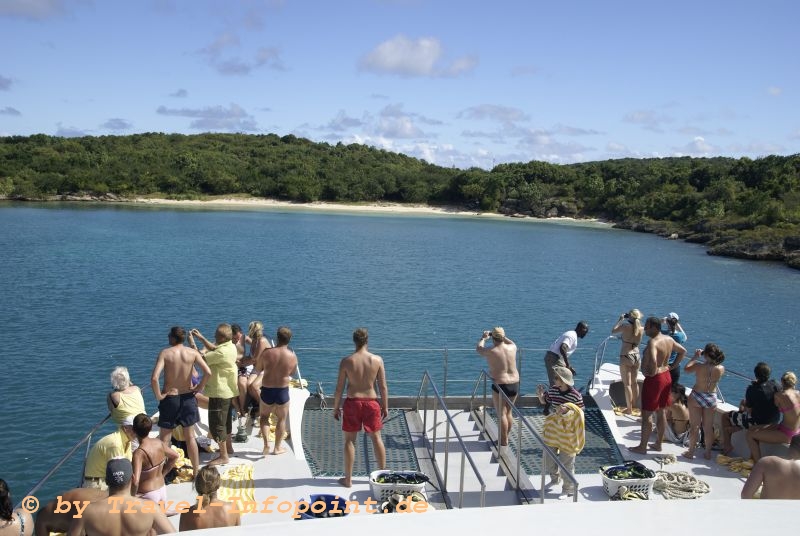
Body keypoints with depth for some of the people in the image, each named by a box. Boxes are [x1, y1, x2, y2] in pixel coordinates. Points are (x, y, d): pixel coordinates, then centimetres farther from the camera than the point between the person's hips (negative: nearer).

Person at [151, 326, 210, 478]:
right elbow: (208, 372, -16)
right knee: (190, 437, 15)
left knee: (165, 439, 9)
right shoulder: (192, 353, -6)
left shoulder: (165, 353, -12)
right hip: (188, 397, 3)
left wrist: (158, 396, -11)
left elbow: (154, 378, -24)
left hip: (170, 398, -3)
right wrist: (199, 388, -1)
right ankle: (196, 470, 22)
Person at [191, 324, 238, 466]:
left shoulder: (222, 352, -28)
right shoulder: (230, 346, 2)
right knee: (226, 420, 24)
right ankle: (228, 447, 39)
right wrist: (201, 338, 13)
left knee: (216, 424, -1)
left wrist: (192, 342, -14)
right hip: (228, 390, 10)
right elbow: (214, 349, 20)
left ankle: (223, 456, 4)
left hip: (219, 392, -10)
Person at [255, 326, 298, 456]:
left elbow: (257, 370, 0)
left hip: (267, 390, 0)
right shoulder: (292, 356, -11)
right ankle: (277, 447, 27)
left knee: (264, 416, 23)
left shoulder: (267, 352, -12)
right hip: (282, 391, 0)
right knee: (281, 419, 19)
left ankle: (266, 443, 8)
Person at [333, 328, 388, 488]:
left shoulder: (346, 361, -10)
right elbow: (383, 386, -3)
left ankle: (348, 479, 14)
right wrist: (385, 406, 8)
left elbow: (339, 388, -6)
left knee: (349, 440, 9)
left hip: (352, 402, -1)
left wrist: (336, 407, 5)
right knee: (376, 438, 15)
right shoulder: (377, 360, -8)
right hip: (371, 402, 1)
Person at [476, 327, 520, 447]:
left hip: (500, 385, -6)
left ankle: (504, 442, 6)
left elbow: (478, 349, 9)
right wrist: (503, 337, 32)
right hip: (515, 384, 6)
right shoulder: (512, 348, -2)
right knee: (508, 412, 19)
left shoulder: (491, 352, -13)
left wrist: (483, 338, 26)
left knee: (501, 414, 3)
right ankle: (505, 437, 30)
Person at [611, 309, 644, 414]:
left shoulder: (626, 327, -15)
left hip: (626, 356, -5)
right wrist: (636, 321, 15)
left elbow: (613, 331, 2)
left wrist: (620, 320, 9)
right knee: (634, 382, 18)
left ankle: (629, 409, 4)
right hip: (637, 356, 5)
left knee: (627, 384, 1)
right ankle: (634, 406, 29)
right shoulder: (641, 329, -2)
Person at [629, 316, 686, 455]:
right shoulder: (669, 339, 5)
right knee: (660, 412, 18)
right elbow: (683, 351, 20)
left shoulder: (653, 342, -23)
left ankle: (642, 447, 7)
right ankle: (658, 444, 27)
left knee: (646, 414, 1)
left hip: (654, 379, -9)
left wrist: (652, 372, -22)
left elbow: (653, 361, -39)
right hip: (666, 376, 9)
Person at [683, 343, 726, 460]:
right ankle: (708, 453, 22)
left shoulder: (699, 366, -21)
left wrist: (695, 357, 6)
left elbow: (687, 368, -1)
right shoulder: (721, 369, -14)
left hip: (696, 397, -2)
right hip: (711, 399, 2)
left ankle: (691, 452, 16)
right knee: (708, 428, 13)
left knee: (695, 426, 8)